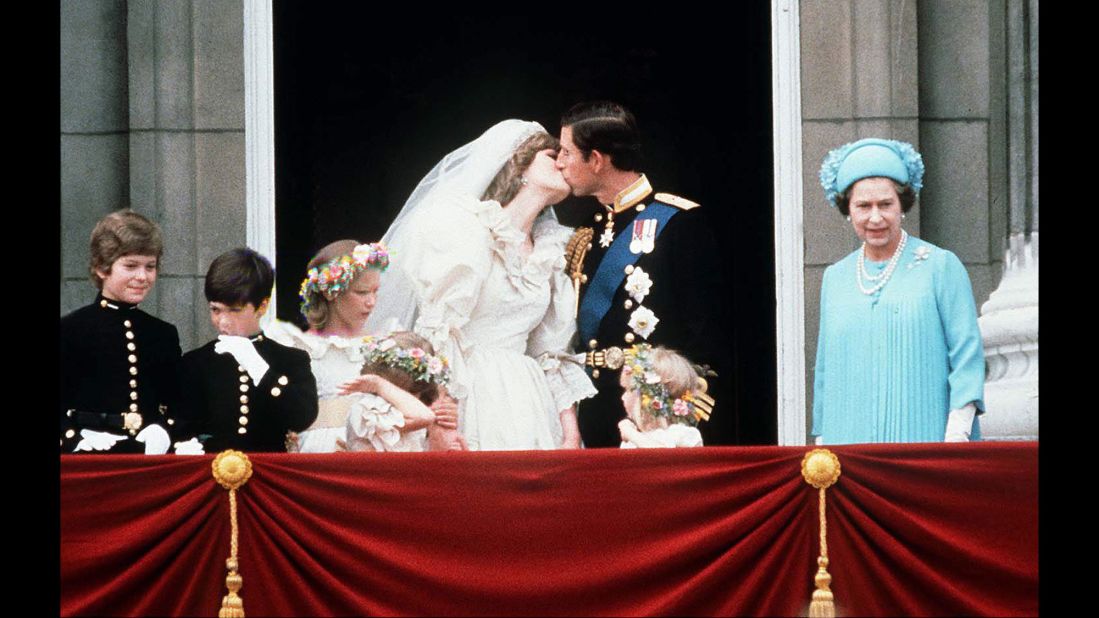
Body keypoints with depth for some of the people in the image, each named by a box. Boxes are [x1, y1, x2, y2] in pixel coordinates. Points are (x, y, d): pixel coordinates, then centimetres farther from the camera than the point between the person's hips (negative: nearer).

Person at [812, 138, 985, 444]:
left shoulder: (940, 266, 2)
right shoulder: (835, 278, 15)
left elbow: (967, 355, -3)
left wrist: (958, 434, -12)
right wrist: (824, 440, 17)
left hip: (925, 439, -3)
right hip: (850, 439, 3)